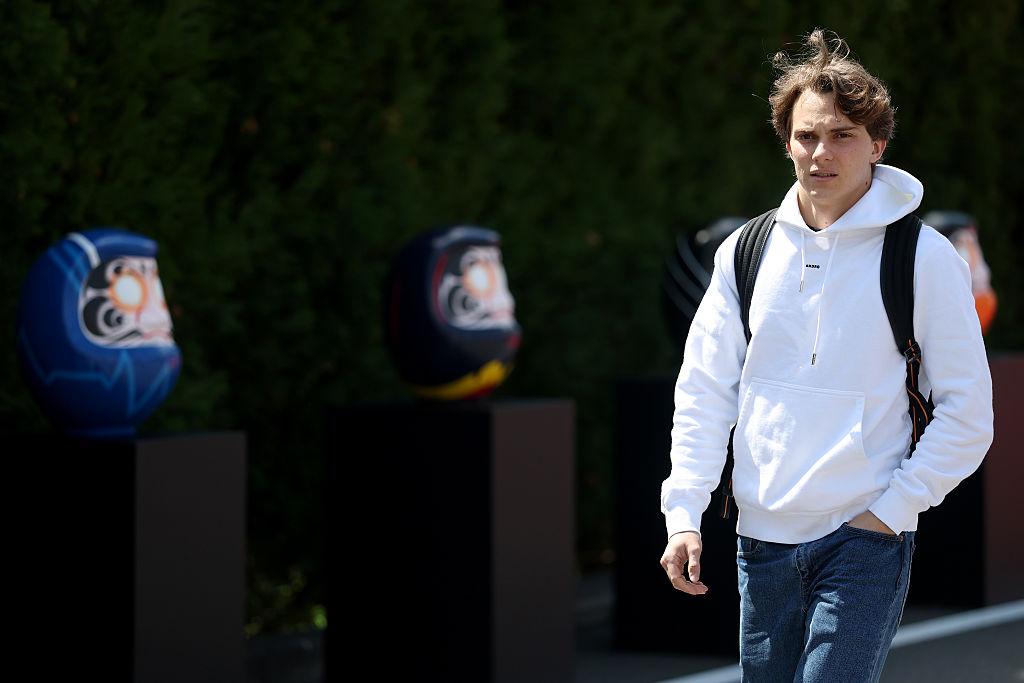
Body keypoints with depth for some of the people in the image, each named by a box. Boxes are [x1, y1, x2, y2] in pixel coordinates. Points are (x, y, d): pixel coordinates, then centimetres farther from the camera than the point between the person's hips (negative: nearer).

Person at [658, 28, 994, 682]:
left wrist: (890, 511, -9)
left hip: (867, 538, -4)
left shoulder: (925, 258, -5)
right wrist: (683, 512, -1)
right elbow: (704, 390, 9)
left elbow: (969, 414, -4)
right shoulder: (746, 252, 6)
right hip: (761, 533, 4)